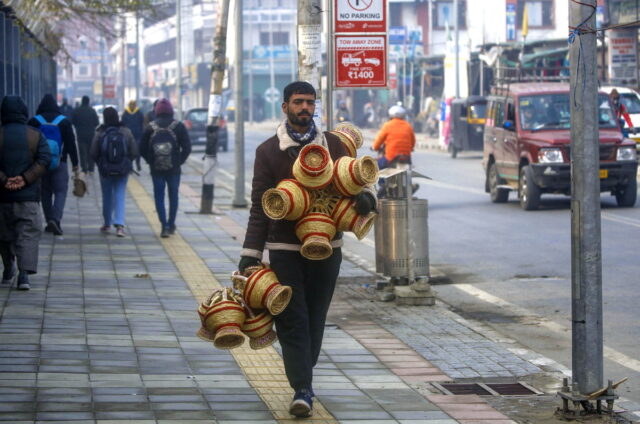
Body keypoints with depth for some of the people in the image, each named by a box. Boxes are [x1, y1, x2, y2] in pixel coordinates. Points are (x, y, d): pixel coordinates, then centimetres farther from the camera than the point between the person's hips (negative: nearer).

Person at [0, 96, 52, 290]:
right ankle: (24, 274, -16)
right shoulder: (35, 135, 2)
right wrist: (25, 179, -12)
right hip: (29, 195, -1)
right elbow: (44, 159, -8)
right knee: (28, 234, -2)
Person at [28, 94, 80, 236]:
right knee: (60, 192, 0)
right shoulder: (64, 121, 0)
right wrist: (75, 163, 6)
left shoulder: (34, 121, 0)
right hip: (60, 163, -1)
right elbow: (71, 144, 0)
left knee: (45, 193, 12)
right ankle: (55, 220, -19)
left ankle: (49, 222, 13)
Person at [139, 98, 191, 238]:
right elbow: (187, 147, -6)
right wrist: (180, 161, 5)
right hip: (174, 169, 0)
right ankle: (171, 225, 19)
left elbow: (142, 148, -1)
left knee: (159, 196, 3)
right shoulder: (178, 126, -3)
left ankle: (164, 225, -10)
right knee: (173, 195, 13)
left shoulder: (150, 128, -2)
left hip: (156, 169, 0)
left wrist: (151, 161, 8)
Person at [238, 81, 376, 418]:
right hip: (284, 248, -2)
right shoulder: (268, 151, 1)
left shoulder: (333, 145, 7)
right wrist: (251, 254, -9)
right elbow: (259, 207, -1)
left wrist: (365, 199, -15)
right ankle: (302, 389, -12)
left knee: (315, 317, 8)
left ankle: (303, 381, 21)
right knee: (292, 319, -8)